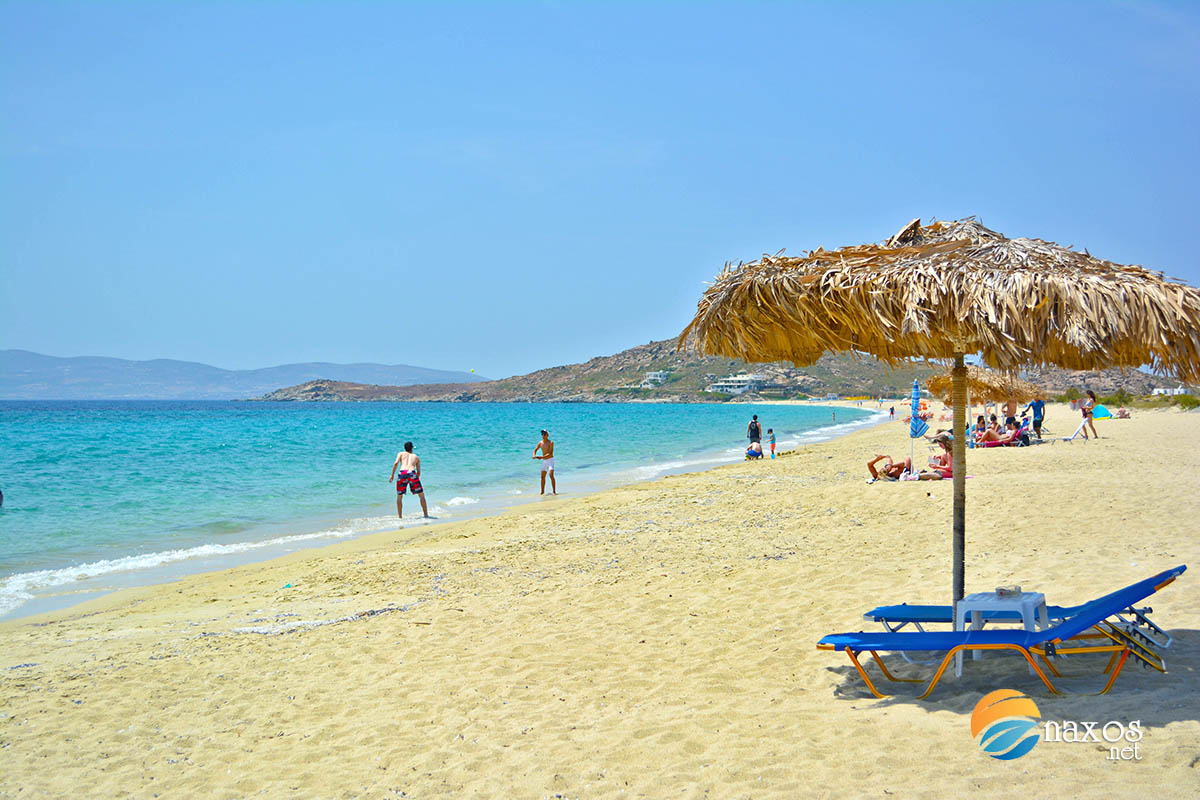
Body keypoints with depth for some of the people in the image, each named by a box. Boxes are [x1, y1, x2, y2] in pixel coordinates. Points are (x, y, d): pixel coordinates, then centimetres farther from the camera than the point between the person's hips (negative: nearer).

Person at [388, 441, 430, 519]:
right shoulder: (416, 457, 28)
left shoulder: (401, 453, 24)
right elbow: (419, 471, 24)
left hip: (402, 473, 0)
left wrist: (392, 475, 7)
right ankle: (426, 515, 9)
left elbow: (396, 463, 4)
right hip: (412, 473, 0)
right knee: (421, 494, 12)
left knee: (399, 496, 16)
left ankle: (400, 517, 13)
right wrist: (416, 480, 37)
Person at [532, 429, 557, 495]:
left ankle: (554, 491, -15)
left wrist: (541, 457, -29)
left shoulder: (551, 443, -13)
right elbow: (535, 450, 11)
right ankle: (542, 491, 18)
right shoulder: (540, 443, 4)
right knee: (542, 476, 7)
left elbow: (550, 454, -20)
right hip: (544, 461, 6)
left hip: (550, 460, -6)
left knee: (551, 475, -18)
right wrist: (534, 455, -12)